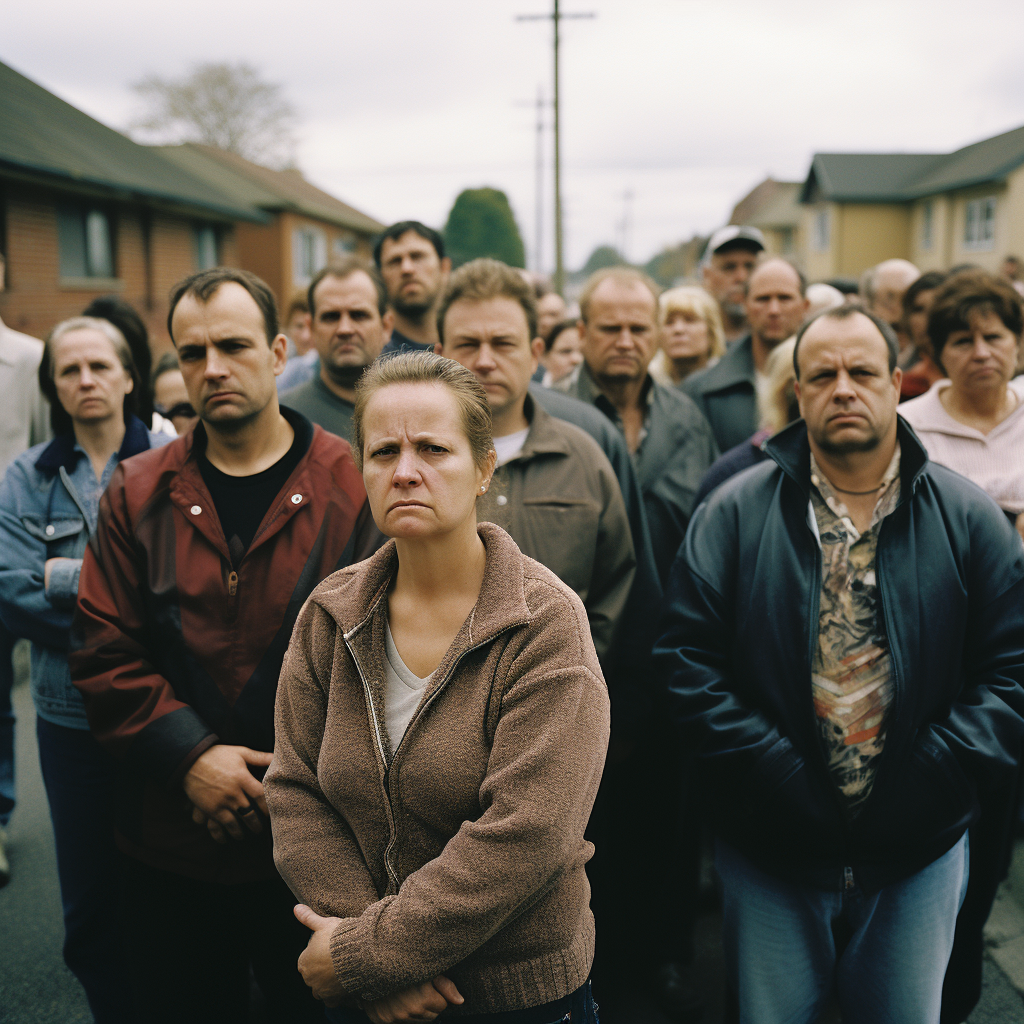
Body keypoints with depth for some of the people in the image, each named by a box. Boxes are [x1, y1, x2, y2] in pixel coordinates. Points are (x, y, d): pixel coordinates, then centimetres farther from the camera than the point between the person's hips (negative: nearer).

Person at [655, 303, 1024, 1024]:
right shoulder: (735, 513, -4)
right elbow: (687, 660, -8)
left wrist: (925, 786, -12)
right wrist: (782, 779, -15)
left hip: (919, 855, 1)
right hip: (770, 853, -1)